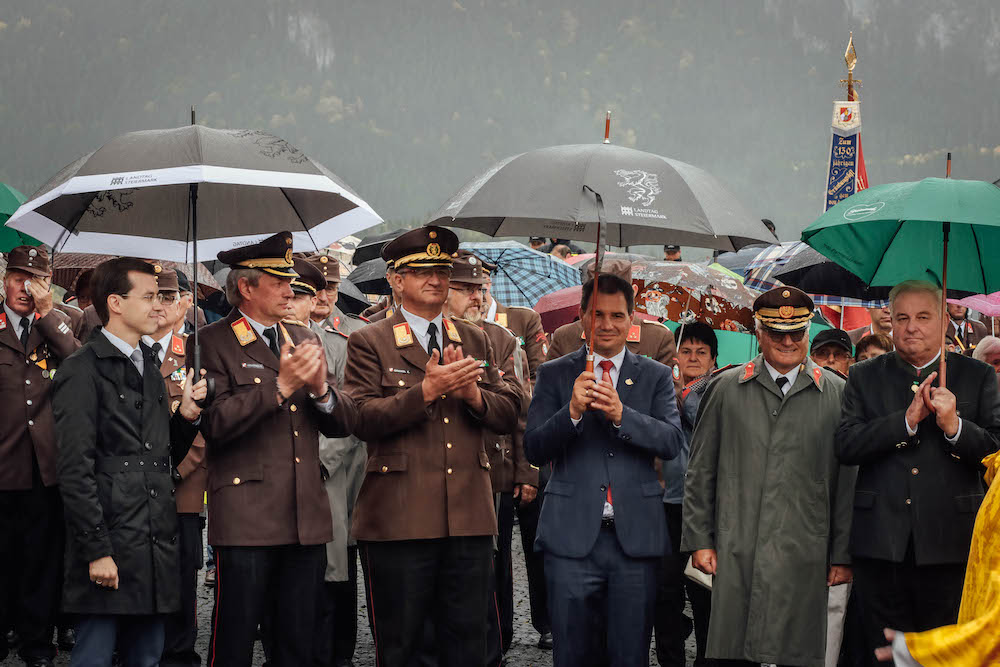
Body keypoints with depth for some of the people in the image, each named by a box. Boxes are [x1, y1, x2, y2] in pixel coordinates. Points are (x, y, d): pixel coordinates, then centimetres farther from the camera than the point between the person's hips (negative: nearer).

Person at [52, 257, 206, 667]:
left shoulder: (148, 369, 19)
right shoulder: (82, 372, -8)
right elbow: (75, 471, -13)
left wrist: (185, 415, 4)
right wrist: (97, 551, -17)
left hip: (156, 552, 8)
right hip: (110, 554, -8)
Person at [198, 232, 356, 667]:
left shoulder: (303, 340, 16)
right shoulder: (213, 343, -4)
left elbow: (344, 423, 13)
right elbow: (213, 422, -17)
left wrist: (322, 390, -8)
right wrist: (280, 386, -17)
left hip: (307, 520, 6)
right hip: (246, 521, -6)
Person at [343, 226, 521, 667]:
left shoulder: (475, 340, 15)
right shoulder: (369, 343, 1)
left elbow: (508, 414, 10)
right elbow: (363, 419, -11)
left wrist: (473, 394, -11)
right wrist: (427, 389, -20)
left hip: (468, 515, 4)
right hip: (400, 519, -4)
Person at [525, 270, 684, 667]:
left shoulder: (656, 377, 10)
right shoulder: (554, 375, 8)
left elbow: (672, 442, -4)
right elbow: (534, 451, 0)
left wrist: (621, 414, -20)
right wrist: (572, 411, -18)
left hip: (635, 536, 0)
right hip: (572, 536, 0)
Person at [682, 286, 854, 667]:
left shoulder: (836, 395, 7)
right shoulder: (726, 389, 9)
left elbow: (848, 482, 7)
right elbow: (700, 472, 12)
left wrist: (843, 555, 4)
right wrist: (699, 540, 5)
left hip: (803, 560, 0)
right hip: (736, 555, 0)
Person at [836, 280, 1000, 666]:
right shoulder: (865, 378, 9)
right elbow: (846, 447, -4)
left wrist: (955, 427, -18)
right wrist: (906, 420, -14)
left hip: (949, 547, -1)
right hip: (881, 545, 1)